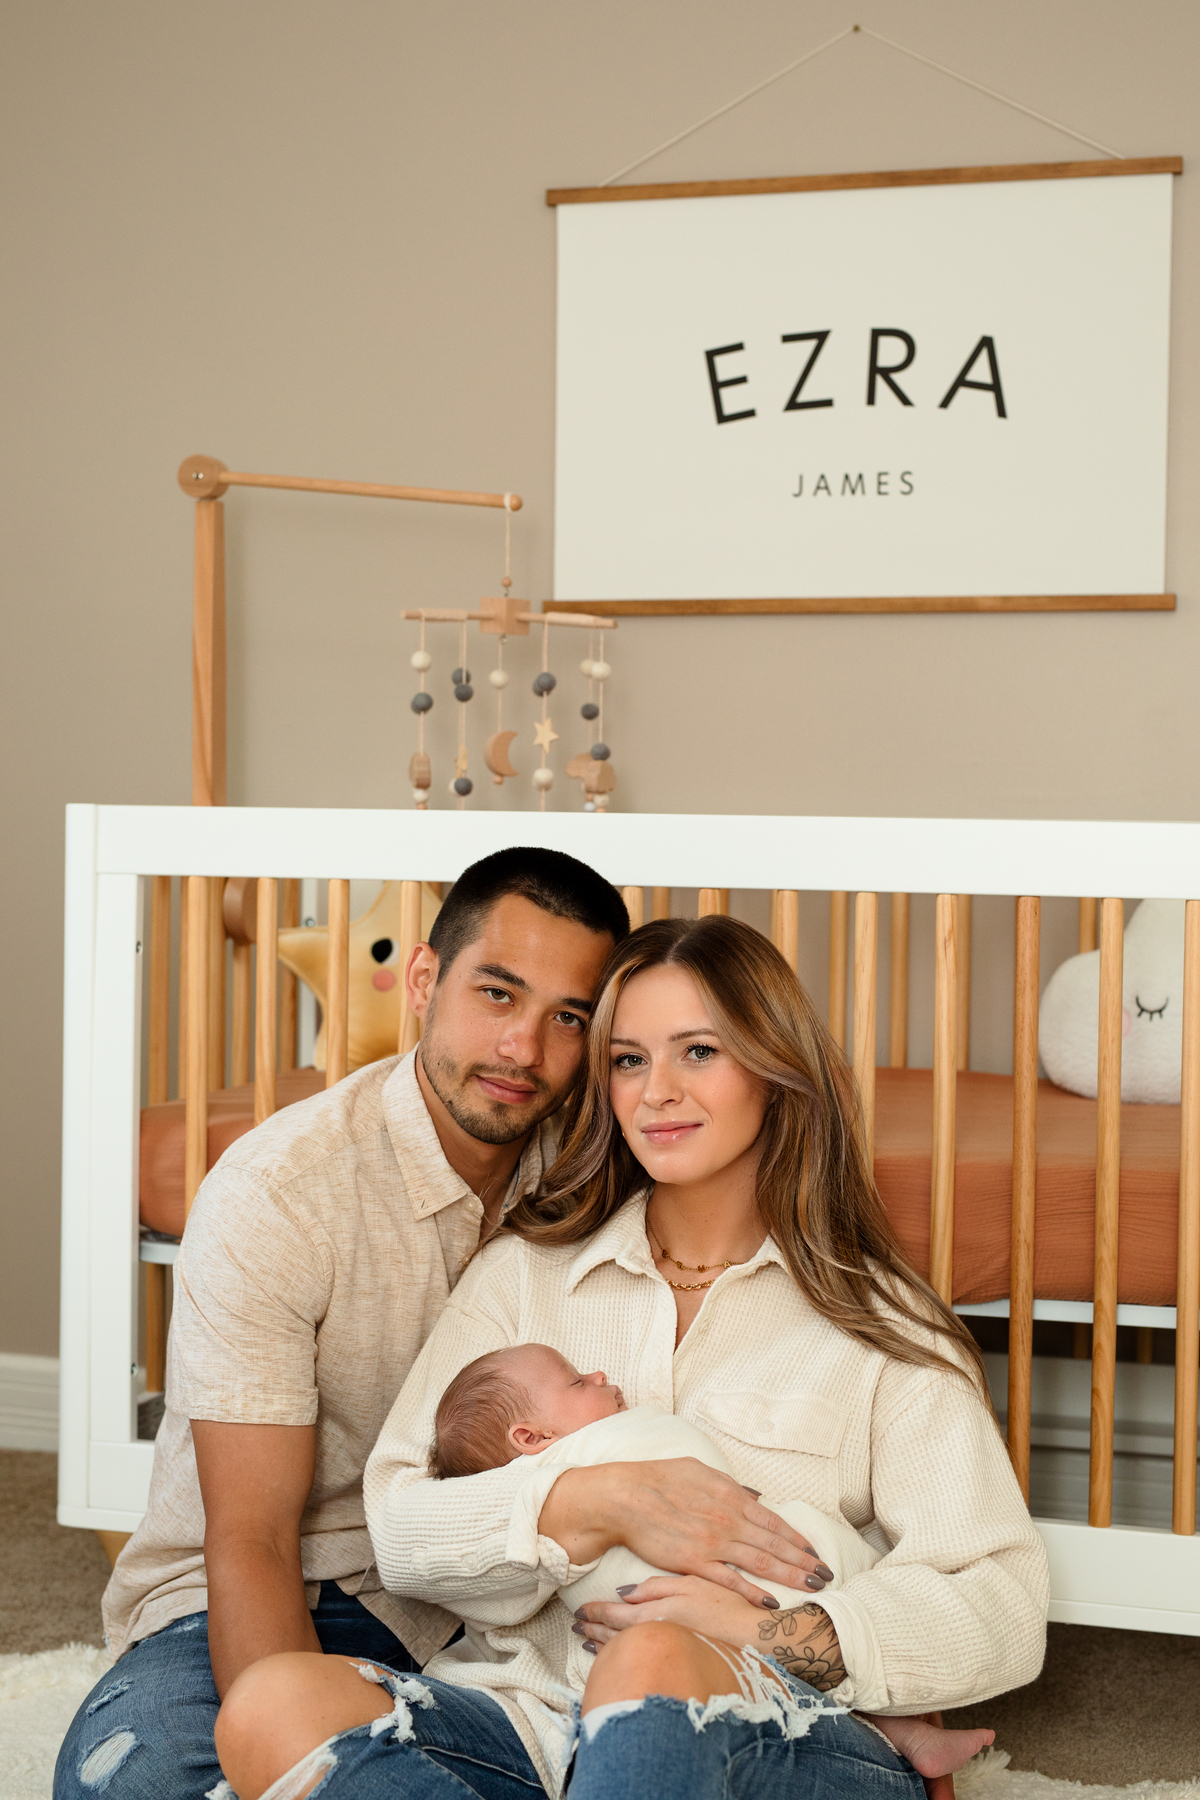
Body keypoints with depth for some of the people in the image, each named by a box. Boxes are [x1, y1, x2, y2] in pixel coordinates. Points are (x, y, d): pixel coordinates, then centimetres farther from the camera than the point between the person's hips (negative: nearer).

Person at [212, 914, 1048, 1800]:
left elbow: (1003, 1610, 1)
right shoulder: (524, 1273, 18)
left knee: (652, 1662, -40)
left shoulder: (879, 1325, 11)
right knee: (273, 1706, -29)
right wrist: (599, 1503, -11)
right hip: (530, 1713, 4)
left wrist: (773, 1635, -15)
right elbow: (401, 1528, 6)